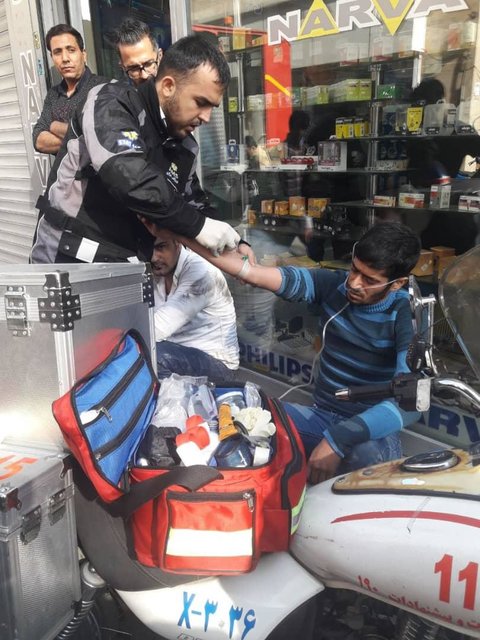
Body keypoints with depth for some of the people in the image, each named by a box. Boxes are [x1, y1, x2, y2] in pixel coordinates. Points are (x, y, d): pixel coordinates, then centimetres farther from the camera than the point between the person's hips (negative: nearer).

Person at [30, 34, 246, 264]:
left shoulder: (185, 148, 8)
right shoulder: (110, 103, -11)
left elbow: (197, 204, 21)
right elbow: (129, 177, -28)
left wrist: (233, 243, 4)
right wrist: (198, 226, -23)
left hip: (127, 271, 6)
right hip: (68, 261, -6)